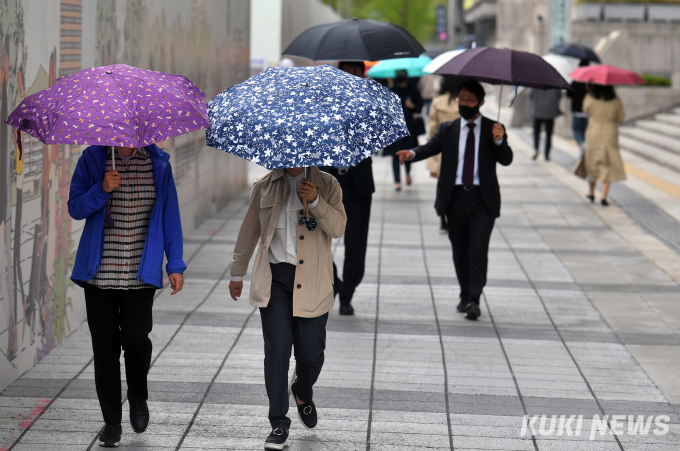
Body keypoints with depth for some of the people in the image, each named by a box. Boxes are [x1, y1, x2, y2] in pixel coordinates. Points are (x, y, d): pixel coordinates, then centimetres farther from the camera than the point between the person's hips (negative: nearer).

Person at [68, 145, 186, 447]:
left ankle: (138, 397, 20)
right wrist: (102, 190, -18)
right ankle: (111, 422, 16)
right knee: (105, 346, 2)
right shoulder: (93, 159, 1)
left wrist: (175, 264, 4)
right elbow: (75, 209, 1)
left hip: (141, 274, 0)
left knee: (136, 339, -12)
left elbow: (170, 214, 8)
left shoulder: (158, 163, 3)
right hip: (100, 273, 1)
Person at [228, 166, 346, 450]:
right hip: (275, 277, 1)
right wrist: (237, 273, 19)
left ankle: (302, 393, 39)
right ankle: (279, 424, 2)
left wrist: (316, 202, -22)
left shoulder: (327, 184, 3)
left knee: (311, 353, 4)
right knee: (277, 349, -6)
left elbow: (338, 228, -7)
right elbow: (249, 230, 16)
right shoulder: (265, 186, 8)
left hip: (312, 281, -1)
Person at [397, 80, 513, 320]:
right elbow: (431, 147, -5)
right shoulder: (447, 129, 10)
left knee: (478, 249, -13)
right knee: (460, 250, 10)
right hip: (455, 197, 3)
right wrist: (413, 153, -26)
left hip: (483, 198, -2)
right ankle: (465, 297, 24)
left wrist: (499, 141, -26)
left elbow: (506, 160, -6)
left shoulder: (493, 129, 4)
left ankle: (474, 300, -11)